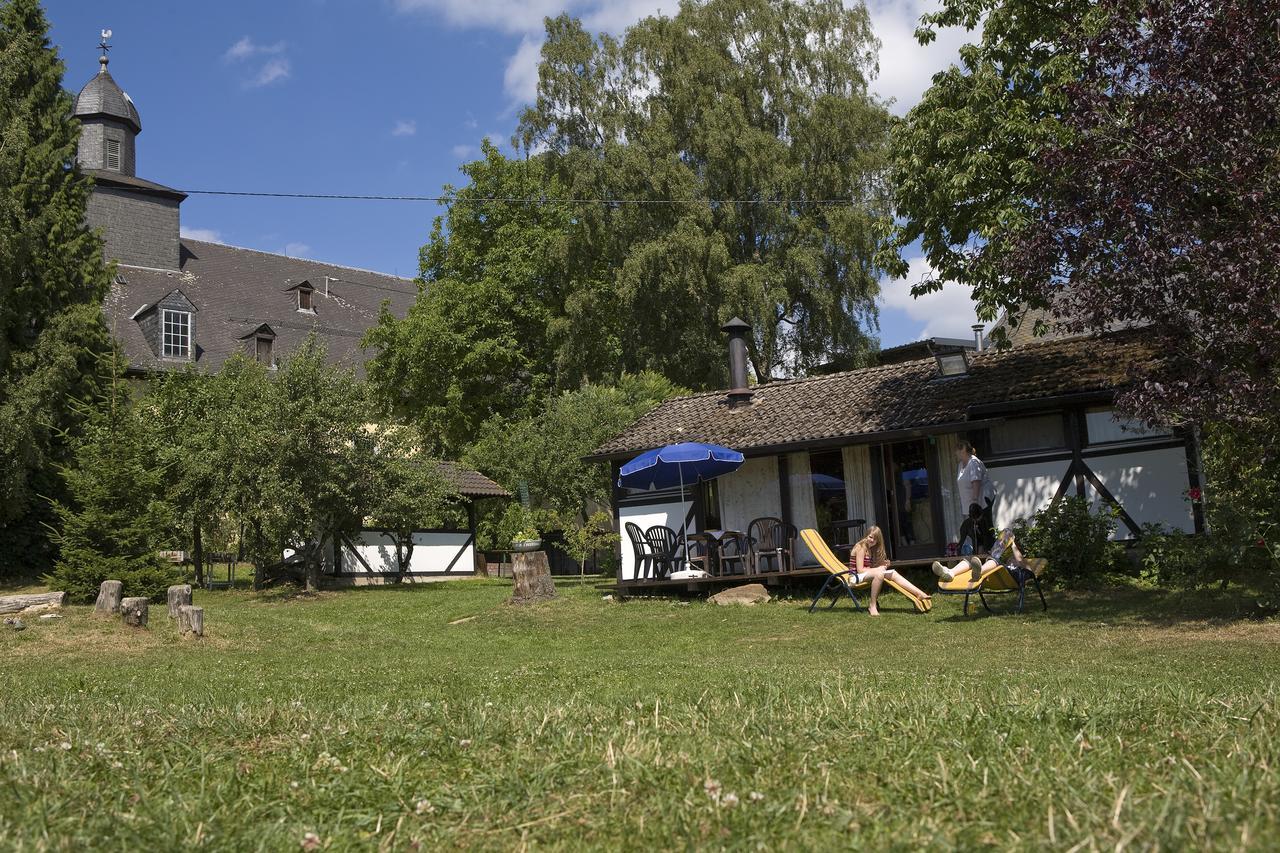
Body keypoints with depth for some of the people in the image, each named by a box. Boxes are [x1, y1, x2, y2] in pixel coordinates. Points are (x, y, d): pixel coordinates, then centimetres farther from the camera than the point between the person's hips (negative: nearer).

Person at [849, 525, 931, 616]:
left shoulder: (871, 549, 14)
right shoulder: (861, 547, -13)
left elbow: (870, 567, 7)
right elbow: (860, 569, -19)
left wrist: (883, 565, -10)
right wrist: (878, 568, -17)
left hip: (868, 574, 9)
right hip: (857, 576, -9)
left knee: (893, 573, -7)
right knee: (879, 573, -35)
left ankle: (919, 593, -17)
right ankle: (872, 606, -29)